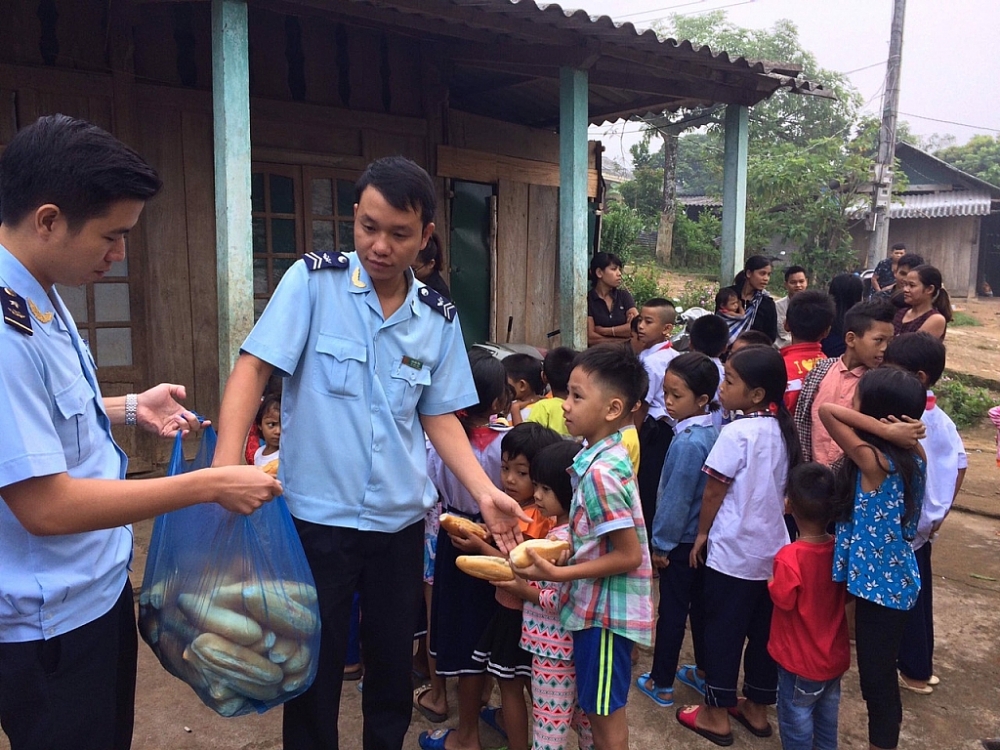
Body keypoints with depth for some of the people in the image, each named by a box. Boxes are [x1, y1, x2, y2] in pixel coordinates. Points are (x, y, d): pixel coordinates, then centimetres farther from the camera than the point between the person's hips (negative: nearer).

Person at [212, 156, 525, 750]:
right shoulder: (314, 281, -9)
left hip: (401, 520, 3)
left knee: (394, 662, 19)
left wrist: (485, 491, -4)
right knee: (315, 668, 13)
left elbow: (439, 416, 6)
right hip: (318, 516, -3)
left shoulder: (439, 318, 1)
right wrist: (227, 460, -26)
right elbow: (254, 368, -12)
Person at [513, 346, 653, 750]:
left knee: (606, 715, 9)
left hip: (604, 609, -9)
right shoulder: (606, 456, 2)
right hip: (598, 605, 9)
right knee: (602, 711, 22)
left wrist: (558, 574, -22)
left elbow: (629, 555, -24)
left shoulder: (599, 472, -26)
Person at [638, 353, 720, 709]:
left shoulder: (687, 442, -26)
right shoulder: (714, 431, -2)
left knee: (672, 611, 5)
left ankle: (661, 684, 18)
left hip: (681, 540, -8)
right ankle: (705, 670, 36)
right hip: (706, 537, 8)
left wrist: (661, 543, -11)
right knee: (700, 606, 20)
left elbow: (676, 499, -22)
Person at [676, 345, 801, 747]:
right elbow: (780, 489, 11)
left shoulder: (738, 432, -20)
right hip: (772, 548, 7)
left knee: (723, 630, 7)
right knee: (763, 631, 16)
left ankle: (717, 714, 19)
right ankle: (757, 708, 31)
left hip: (732, 551, -7)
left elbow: (714, 490, -14)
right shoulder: (782, 430, 2)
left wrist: (702, 533, -2)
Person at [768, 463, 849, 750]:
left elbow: (783, 599, -24)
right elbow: (846, 596, 4)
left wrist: (771, 583, -5)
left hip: (800, 660, -6)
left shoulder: (789, 556, -29)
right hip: (834, 656, 6)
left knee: (796, 721, 12)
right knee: (827, 716, 24)